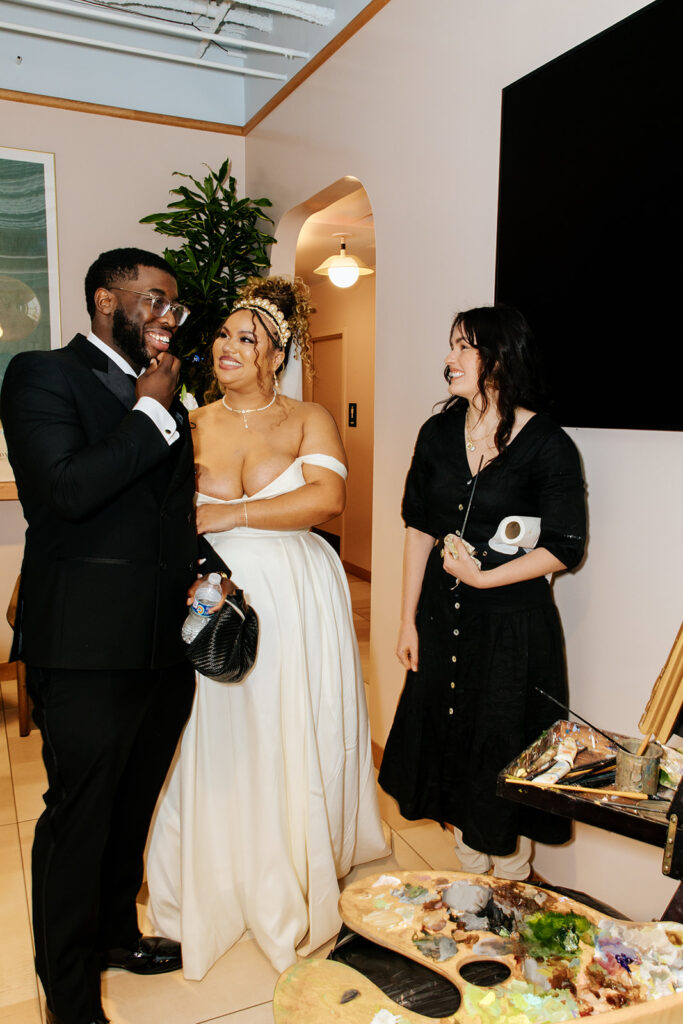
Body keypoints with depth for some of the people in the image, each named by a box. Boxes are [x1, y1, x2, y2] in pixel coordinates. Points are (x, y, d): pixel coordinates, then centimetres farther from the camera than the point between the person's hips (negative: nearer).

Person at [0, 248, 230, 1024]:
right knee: (78, 815, 7)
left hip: (165, 641, 7)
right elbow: (68, 489, -23)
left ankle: (116, 932, 46)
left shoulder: (161, 393, 15)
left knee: (133, 806, 22)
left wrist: (201, 573, 7)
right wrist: (151, 412, -14)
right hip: (87, 646, -7)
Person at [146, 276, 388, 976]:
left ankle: (296, 889, 35)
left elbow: (328, 497, -15)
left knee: (294, 744, 10)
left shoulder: (309, 419, 2)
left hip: (297, 607, -1)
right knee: (218, 745, 7)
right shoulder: (192, 425, 7)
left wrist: (228, 514, -16)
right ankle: (215, 885, 32)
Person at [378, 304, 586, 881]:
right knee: (453, 746, 15)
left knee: (504, 756, 8)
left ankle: (510, 891, 33)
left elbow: (565, 547, -10)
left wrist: (483, 577, -16)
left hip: (512, 622, -4)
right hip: (443, 617, 5)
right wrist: (408, 619, 5)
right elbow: (419, 528, 5)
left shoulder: (547, 445, -11)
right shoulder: (438, 434, 3)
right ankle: (472, 881, 39)